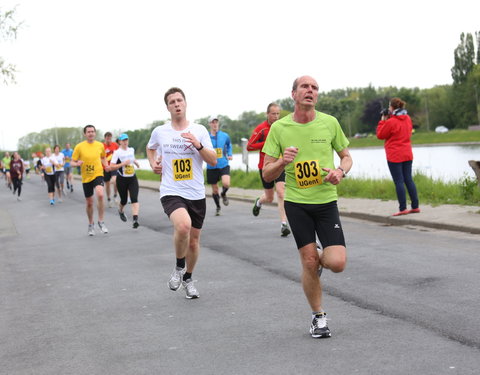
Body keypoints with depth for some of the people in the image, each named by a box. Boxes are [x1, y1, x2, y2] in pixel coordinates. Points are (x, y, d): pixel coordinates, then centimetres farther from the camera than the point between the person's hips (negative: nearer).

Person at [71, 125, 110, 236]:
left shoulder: (100, 145, 3)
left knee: (100, 195, -27)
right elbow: (72, 163, -1)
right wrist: (77, 163, -24)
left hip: (98, 175, 0)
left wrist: (106, 165, 1)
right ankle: (91, 224, 33)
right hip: (86, 178, 0)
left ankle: (101, 222, -12)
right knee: (89, 203, 9)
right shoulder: (79, 147, -4)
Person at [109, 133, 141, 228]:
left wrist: (135, 162, 20)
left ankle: (135, 219, -24)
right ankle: (120, 211, 45)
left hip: (132, 178, 3)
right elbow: (111, 167, -16)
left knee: (134, 199, -15)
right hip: (122, 179, -3)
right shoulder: (117, 152, -9)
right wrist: (123, 164, -21)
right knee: (124, 200, 10)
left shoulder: (131, 150, 8)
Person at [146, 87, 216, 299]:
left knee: (193, 241, 11)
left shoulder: (199, 130, 1)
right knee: (183, 225, -31)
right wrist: (153, 164, 8)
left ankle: (188, 278, 37)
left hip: (196, 194, 2)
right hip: (171, 192, -2)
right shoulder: (159, 132, 2)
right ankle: (179, 266, -5)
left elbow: (213, 161, -3)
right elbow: (150, 148, 25)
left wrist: (198, 145, -17)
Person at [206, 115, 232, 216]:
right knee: (215, 190, 7)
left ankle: (223, 194, 11)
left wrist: (229, 154, 11)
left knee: (226, 183, -24)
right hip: (211, 167, 0)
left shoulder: (225, 136, 4)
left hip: (224, 165, 0)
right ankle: (218, 207, 33)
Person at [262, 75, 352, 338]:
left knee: (337, 263, -11)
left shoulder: (330, 123, 0)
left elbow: (346, 156, 13)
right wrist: (283, 162, -21)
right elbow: (267, 175, 0)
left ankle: (321, 259, 27)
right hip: (296, 203, -1)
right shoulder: (279, 128, -3)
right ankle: (318, 317, 18)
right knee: (309, 262, -3)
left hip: (326, 201, 1)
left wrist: (340, 171, -9)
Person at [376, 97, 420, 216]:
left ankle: (403, 208, -6)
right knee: (409, 180, 11)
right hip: (407, 155, 7)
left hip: (394, 156, -7)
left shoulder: (390, 122, -15)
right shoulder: (408, 119, 7)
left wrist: (383, 120, 3)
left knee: (399, 181, -5)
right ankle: (415, 206, 11)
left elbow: (380, 135, -5)